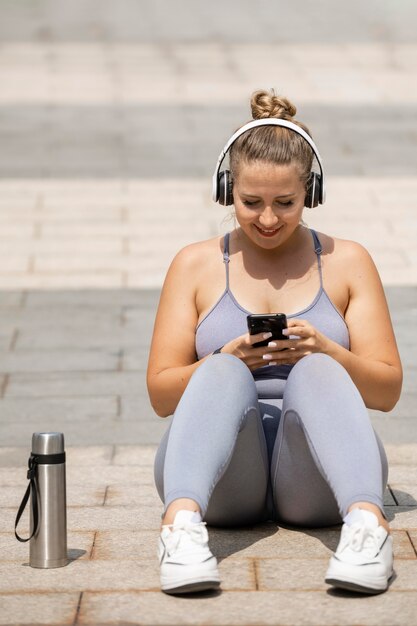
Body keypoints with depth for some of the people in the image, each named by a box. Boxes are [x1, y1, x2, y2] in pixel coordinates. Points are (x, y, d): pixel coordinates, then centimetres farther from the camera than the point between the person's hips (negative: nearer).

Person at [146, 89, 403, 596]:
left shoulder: (347, 262, 13)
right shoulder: (196, 264, 13)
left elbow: (387, 391, 7)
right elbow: (161, 393, 7)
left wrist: (324, 351, -13)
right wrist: (227, 361, -13)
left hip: (315, 483, 0)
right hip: (224, 484, 0)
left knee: (315, 369, -29)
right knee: (222, 372, -29)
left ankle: (367, 522, -51)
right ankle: (181, 522, -53)